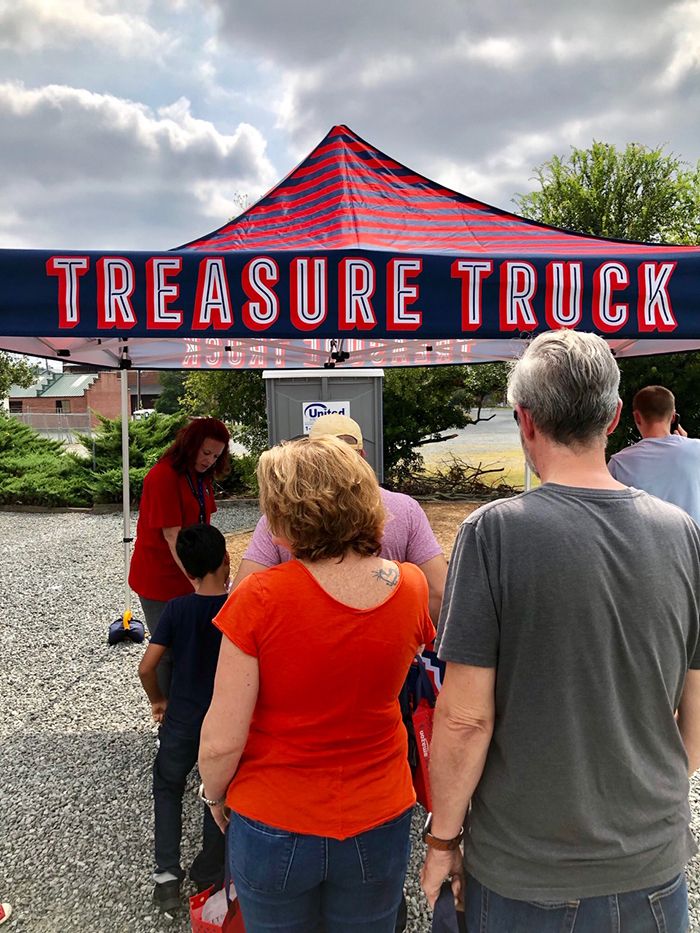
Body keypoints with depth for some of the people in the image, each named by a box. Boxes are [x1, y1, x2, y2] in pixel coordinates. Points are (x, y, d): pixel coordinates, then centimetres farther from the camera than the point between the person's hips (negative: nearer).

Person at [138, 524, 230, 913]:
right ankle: (208, 875, 34)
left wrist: (157, 700, 9)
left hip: (181, 721, 1)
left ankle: (166, 874, 20)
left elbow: (147, 667, -10)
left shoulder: (177, 608, -11)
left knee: (167, 787, 26)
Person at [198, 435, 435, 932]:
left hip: (273, 828, -2)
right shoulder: (411, 587, -15)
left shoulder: (260, 598, -26)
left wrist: (214, 794, 1)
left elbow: (221, 741, -20)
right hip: (378, 825, 3)